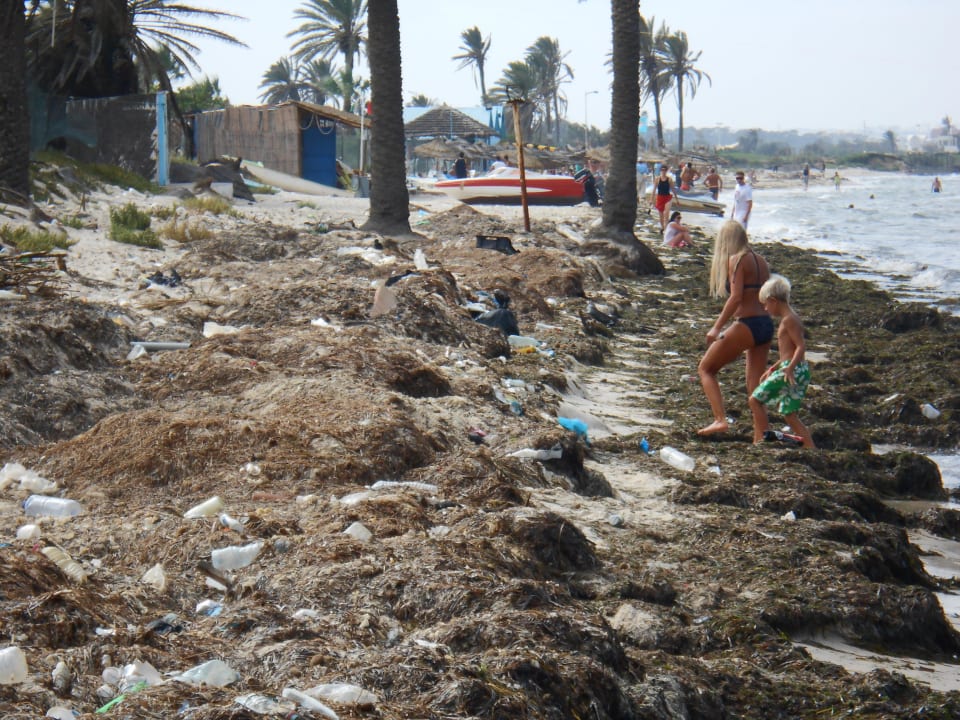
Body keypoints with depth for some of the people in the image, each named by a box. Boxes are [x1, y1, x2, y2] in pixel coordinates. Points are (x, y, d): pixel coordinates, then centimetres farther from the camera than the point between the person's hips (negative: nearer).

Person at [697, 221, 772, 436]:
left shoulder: (736, 260, -7)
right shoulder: (760, 260, 15)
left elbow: (736, 297, -17)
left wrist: (717, 327, -18)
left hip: (746, 325, -8)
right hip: (766, 325, 8)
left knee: (706, 369, 6)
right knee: (754, 385, 12)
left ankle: (720, 419, -8)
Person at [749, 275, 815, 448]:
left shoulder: (788, 320, -12)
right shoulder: (791, 318, 18)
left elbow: (801, 346, -21)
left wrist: (790, 367, -33)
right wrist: (774, 368, 30)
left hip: (792, 371, -10)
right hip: (800, 371, 10)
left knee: (755, 399, -2)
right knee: (789, 414, 12)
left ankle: (762, 440, -2)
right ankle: (811, 448, 7)